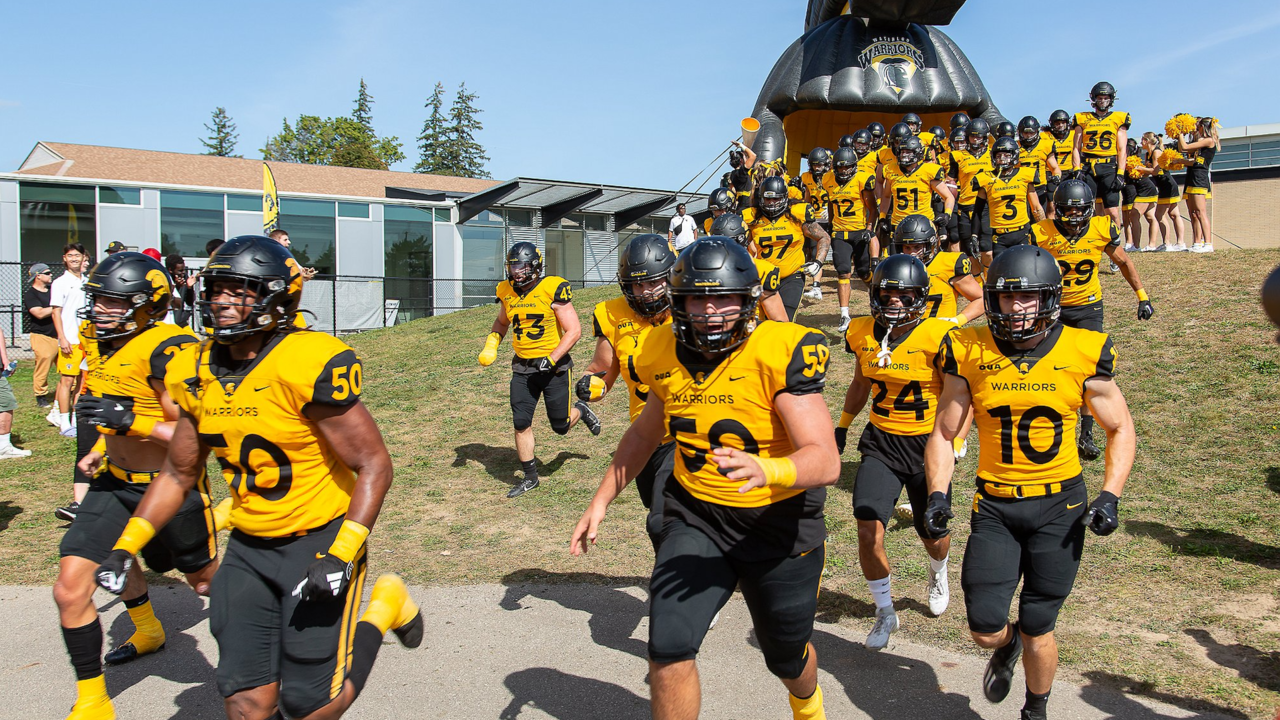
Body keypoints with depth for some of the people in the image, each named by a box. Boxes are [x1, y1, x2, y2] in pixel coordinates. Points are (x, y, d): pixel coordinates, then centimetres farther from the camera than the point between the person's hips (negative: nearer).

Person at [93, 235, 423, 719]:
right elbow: (178, 474, 14)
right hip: (248, 548, 6)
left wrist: (341, 556, -24)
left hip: (319, 540, -5)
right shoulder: (196, 373, 0)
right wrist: (126, 546, 8)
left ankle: (385, 607, 22)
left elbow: (373, 465, -18)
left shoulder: (309, 365, -21)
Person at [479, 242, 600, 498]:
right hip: (523, 367, 4)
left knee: (560, 426, 3)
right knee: (521, 423, -1)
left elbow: (574, 330, -13)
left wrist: (551, 359, -21)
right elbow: (501, 322, 24)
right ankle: (530, 477, 15)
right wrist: (491, 345, 6)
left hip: (555, 365, -4)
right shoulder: (507, 292, 3)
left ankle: (580, 410, 38)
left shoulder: (553, 290, -14)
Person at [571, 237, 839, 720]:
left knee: (787, 658, 20)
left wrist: (766, 471, -50)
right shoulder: (667, 355, -6)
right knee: (668, 652, -14)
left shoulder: (779, 353, -22)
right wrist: (601, 501, 12)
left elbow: (825, 461, -30)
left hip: (778, 522, -2)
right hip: (695, 517, 3)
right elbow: (645, 433, 13)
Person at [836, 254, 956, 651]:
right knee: (868, 531, -11)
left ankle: (938, 574, 52)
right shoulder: (862, 334, -2)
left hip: (927, 443, -2)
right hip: (881, 440, 3)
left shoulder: (938, 337, -16)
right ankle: (885, 613, 11)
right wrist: (842, 425, 16)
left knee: (932, 535, 13)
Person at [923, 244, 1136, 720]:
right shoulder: (968, 353, -7)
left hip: (1060, 505, -1)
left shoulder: (1083, 354, -8)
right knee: (985, 630, 0)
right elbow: (944, 433, 4)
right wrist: (937, 494, -8)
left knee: (1037, 630, 8)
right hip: (995, 505, 1)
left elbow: (1120, 429, 5)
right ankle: (1007, 646, 39)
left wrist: (1110, 496, -7)